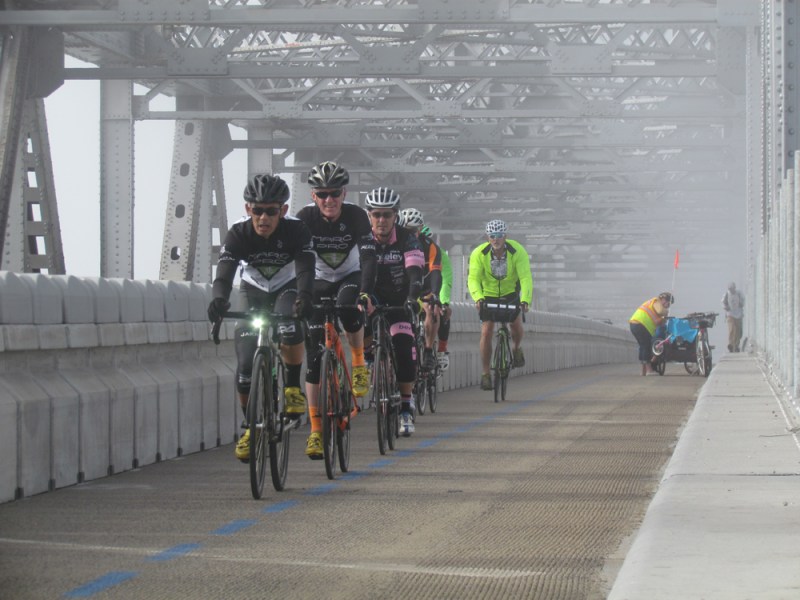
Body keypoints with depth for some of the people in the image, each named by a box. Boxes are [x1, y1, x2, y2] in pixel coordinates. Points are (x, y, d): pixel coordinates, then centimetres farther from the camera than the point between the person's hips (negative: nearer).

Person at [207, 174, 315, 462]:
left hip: (287, 289, -2)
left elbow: (306, 270, -39)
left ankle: (293, 387, -12)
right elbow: (224, 273, -35)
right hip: (253, 292, 2)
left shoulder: (296, 231, -27)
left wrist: (304, 297, -61)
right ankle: (250, 426, 6)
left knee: (290, 329, -36)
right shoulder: (238, 234, -24)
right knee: (245, 363, -12)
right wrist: (219, 299, -57)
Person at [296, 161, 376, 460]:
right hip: (320, 281, 1)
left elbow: (368, 256, -32)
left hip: (350, 277, -1)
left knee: (349, 308, -37)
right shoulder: (306, 217, -21)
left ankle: (359, 363, -8)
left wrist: (366, 293, -48)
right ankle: (316, 430, -8)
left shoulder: (356, 215, -23)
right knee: (314, 353, -9)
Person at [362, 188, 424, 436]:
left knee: (404, 346, -19)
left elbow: (414, 272, -29)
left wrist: (412, 297, -48)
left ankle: (406, 407, -15)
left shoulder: (407, 239, -16)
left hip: (400, 299, -2)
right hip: (374, 299, 2)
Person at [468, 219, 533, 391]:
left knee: (516, 323, -18)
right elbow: (473, 278, -31)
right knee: (486, 332, -11)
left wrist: (525, 300, -46)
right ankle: (485, 374, -2)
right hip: (488, 295, 0)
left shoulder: (517, 251, -24)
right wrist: (478, 298, -49)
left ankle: (516, 348, 17)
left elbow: (525, 277, -30)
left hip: (510, 293, 1)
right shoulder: (479, 253, -23)